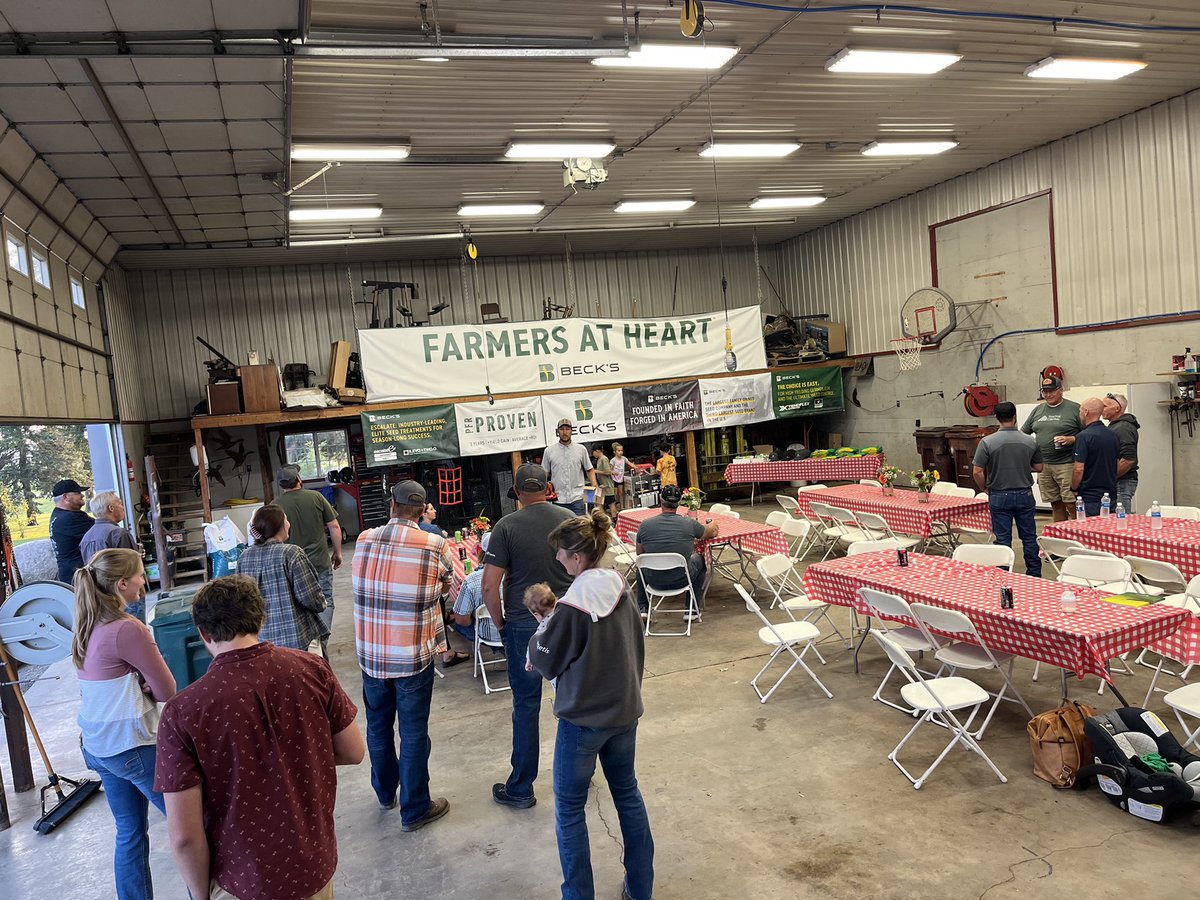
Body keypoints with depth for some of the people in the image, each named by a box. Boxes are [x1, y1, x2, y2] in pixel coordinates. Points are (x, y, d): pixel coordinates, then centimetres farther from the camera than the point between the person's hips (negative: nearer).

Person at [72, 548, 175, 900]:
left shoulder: (87, 627, 4)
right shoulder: (127, 629, -22)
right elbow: (167, 690, -18)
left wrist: (135, 688, -6)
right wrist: (144, 689, 0)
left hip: (99, 746, 8)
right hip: (134, 746, -8)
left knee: (130, 833, 18)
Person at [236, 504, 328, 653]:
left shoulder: (244, 557, 1)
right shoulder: (291, 553, -15)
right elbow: (310, 599, -16)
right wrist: (322, 603, 5)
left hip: (261, 639, 6)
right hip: (296, 638, -5)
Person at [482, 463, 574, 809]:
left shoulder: (506, 527, -10)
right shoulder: (568, 518, -1)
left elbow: (489, 586, -14)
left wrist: (500, 624, 0)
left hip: (523, 626, -3)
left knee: (526, 706, 8)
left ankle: (520, 788, 19)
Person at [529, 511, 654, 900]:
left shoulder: (572, 608, -25)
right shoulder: (620, 590, -4)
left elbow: (546, 662, -11)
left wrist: (539, 636, 7)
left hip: (583, 719, -7)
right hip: (625, 710, 7)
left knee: (569, 809, 12)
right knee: (627, 793, 22)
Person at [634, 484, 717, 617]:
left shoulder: (644, 525, -11)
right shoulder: (689, 524, -14)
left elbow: (640, 555, 6)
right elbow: (713, 532, 7)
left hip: (654, 581, 1)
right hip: (681, 580, -1)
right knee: (699, 559, 30)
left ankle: (642, 608, 30)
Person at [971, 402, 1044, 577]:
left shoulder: (987, 442, -13)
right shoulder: (1030, 441, -3)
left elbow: (977, 472, -13)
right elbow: (1038, 467, 9)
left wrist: (985, 489, 3)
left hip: (999, 496, -2)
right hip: (1024, 495, 2)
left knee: (1003, 538, 5)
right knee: (1029, 537, 13)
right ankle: (1035, 574, 23)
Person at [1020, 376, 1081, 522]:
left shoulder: (1074, 408, -1)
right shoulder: (1038, 410, 15)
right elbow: (1022, 433, 20)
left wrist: (1071, 440, -17)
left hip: (1066, 464, -5)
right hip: (1043, 465, 5)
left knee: (1071, 504, -8)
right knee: (1056, 505, 12)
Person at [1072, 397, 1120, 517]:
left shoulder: (1083, 436, -15)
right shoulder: (1114, 436, 8)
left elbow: (1079, 469, -18)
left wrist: (1073, 488, -2)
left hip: (1090, 499, -7)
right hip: (1111, 496, 7)